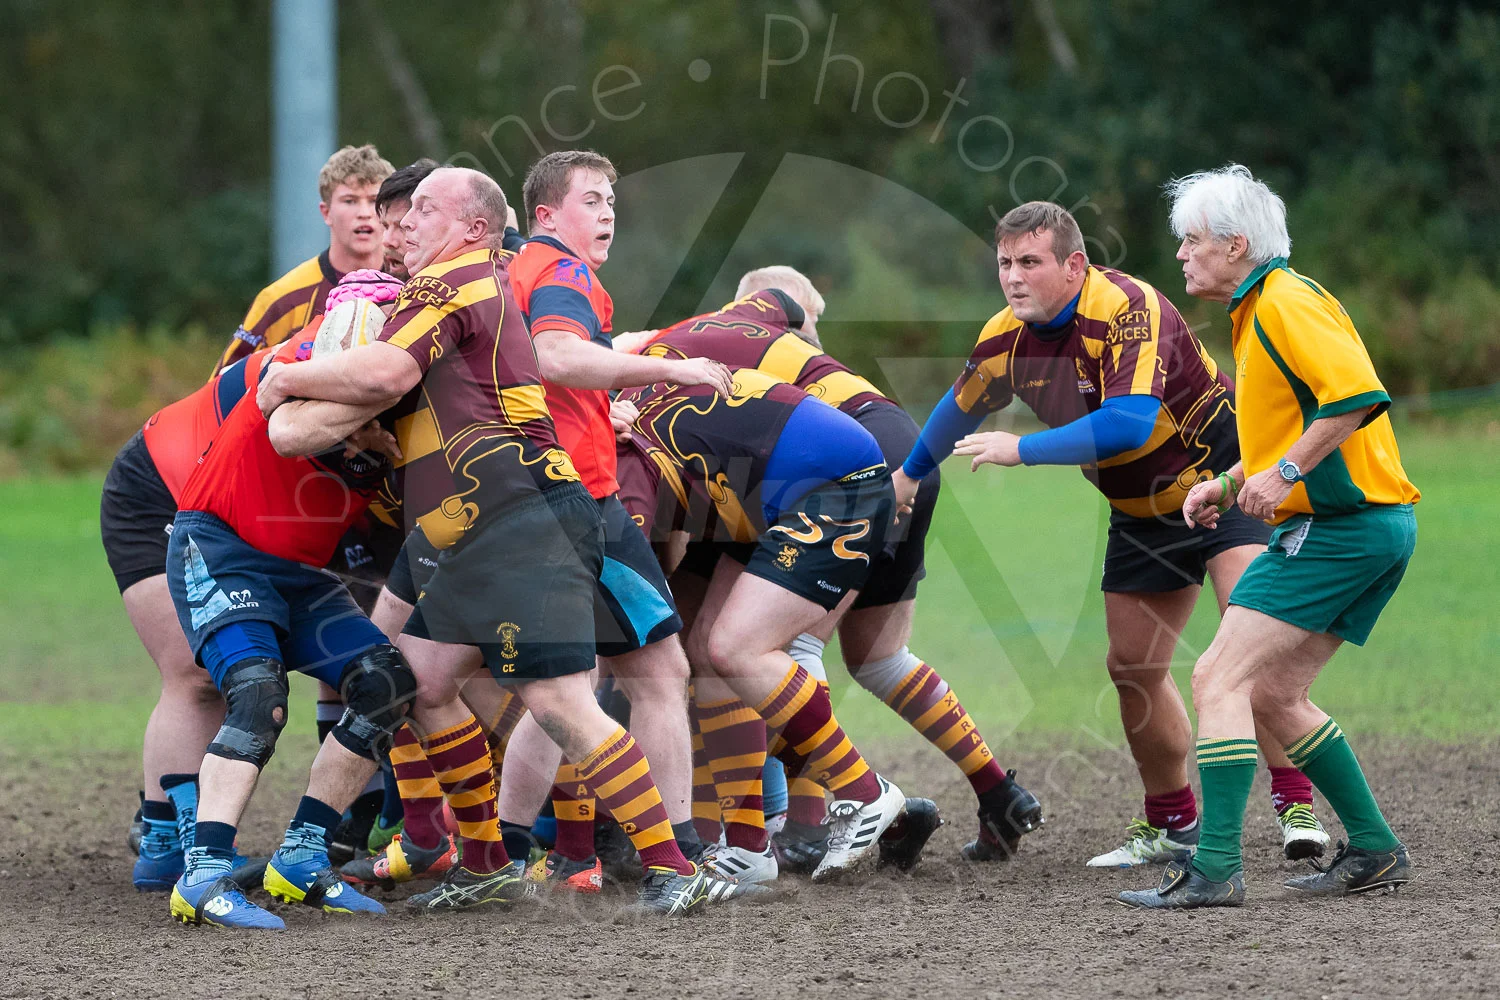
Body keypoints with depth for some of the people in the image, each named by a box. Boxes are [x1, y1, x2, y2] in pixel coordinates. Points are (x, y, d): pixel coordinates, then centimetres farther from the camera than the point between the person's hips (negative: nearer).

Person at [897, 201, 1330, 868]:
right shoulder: (1006, 339, -5)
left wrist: (1022, 450, -36)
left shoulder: (1127, 309, -28)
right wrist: (909, 476, 31)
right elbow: (963, 408, 17)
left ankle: (1294, 805, -24)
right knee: (1132, 667, 7)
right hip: (1142, 510, 8)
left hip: (1223, 478, -8)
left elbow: (1130, 422, -41)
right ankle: (1172, 823, 23)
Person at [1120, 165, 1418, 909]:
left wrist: (1285, 472, -21)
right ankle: (1374, 852, 17)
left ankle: (1215, 869, -17)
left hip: (1336, 528, -10)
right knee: (1273, 696, 15)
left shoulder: (1286, 302, -12)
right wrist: (1227, 485, 18)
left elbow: (1356, 394, -25)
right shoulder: (1258, 310, 20)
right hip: (1369, 527, 10)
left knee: (1219, 681, -12)